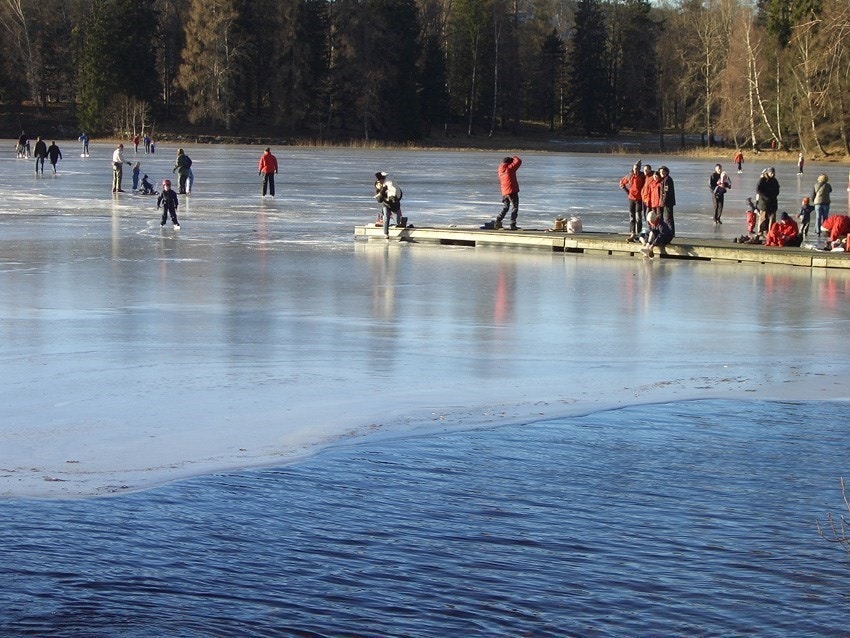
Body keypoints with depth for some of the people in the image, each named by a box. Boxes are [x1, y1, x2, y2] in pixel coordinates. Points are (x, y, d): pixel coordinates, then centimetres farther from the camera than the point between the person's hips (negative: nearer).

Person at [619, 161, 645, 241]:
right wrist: (626, 191, 12)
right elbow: (622, 182, 20)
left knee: (638, 217, -3)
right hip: (631, 198, 4)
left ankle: (638, 234, 2)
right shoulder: (629, 176, 5)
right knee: (631, 217, 4)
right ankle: (632, 234, 6)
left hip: (639, 199, -4)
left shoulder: (642, 177, -6)